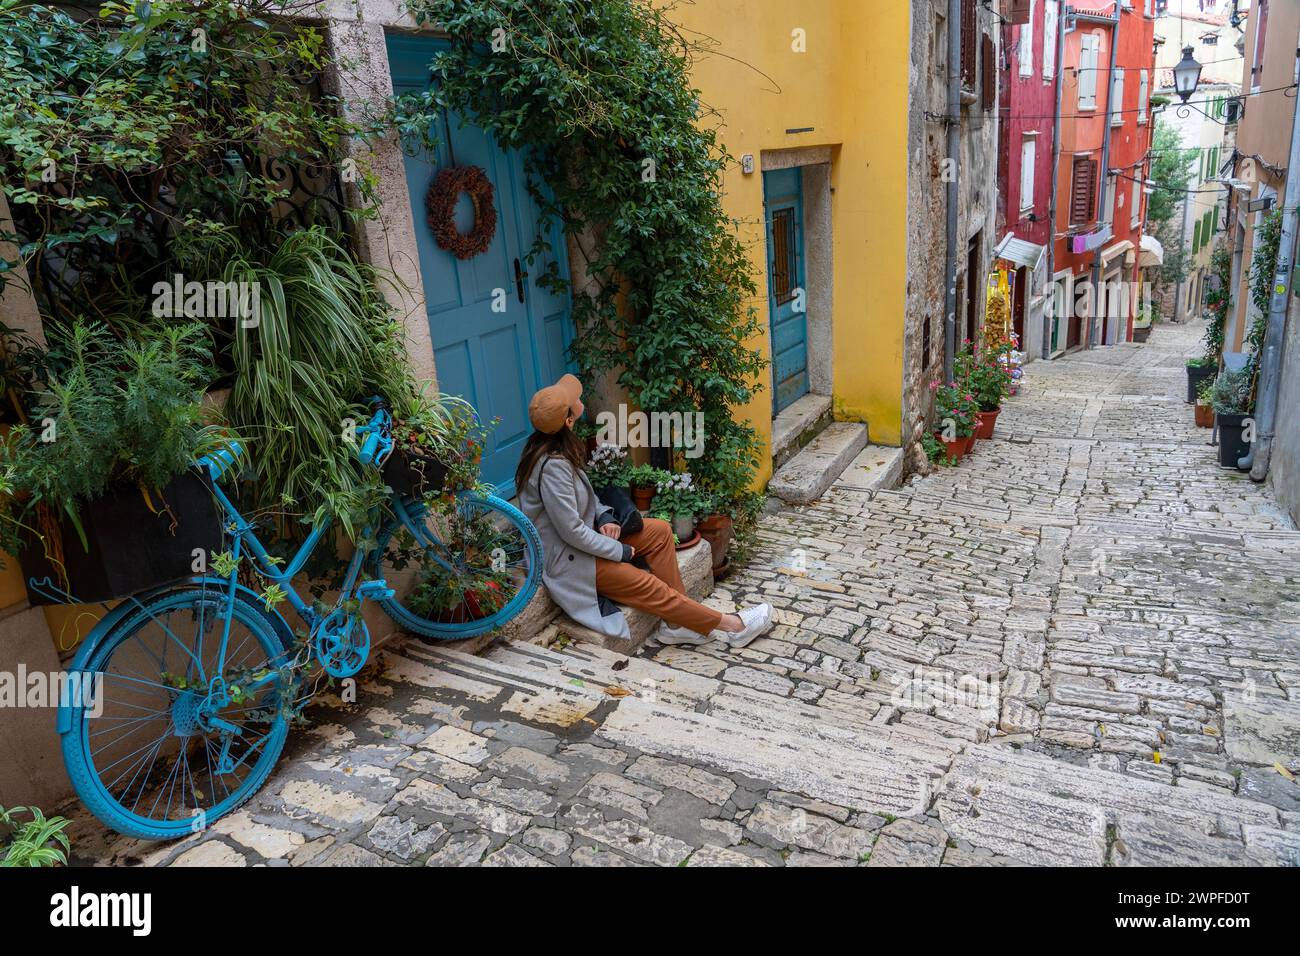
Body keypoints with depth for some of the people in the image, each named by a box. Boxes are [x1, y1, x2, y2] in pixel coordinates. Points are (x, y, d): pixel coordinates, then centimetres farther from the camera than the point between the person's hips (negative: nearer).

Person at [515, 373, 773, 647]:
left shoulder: (556, 446, -1)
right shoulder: (552, 466, -30)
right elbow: (572, 532, -27)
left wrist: (604, 518, -4)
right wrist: (620, 551, -15)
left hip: (586, 534, 10)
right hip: (566, 557, -10)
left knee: (659, 530, 0)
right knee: (650, 587, -9)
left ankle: (676, 623, 1)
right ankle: (732, 626, 4)